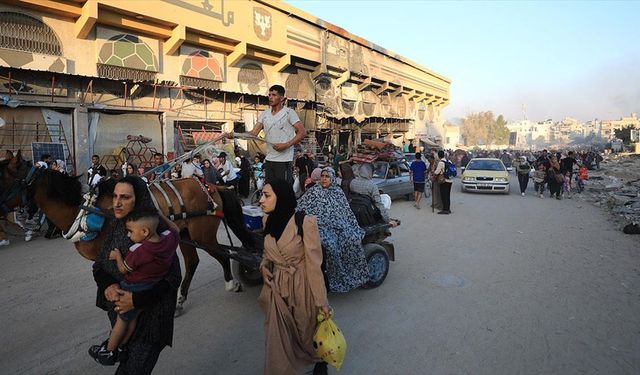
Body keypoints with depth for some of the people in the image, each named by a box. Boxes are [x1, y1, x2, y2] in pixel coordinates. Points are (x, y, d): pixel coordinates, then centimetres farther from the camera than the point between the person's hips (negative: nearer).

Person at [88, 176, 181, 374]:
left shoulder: (157, 230, -23)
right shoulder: (114, 226, -5)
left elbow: (172, 277, -20)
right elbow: (99, 265, 4)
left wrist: (137, 299, -27)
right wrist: (107, 285, -16)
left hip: (149, 314, -6)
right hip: (118, 309, 6)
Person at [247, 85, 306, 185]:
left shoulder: (289, 112, -5)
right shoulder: (264, 114, 11)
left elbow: (302, 132, -9)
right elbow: (254, 133, 6)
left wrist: (286, 145, -19)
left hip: (284, 161, -6)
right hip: (269, 159, 6)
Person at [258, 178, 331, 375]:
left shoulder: (305, 222, -23)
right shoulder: (268, 220, -3)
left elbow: (314, 263, -18)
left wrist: (322, 301, -14)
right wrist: (264, 265, -6)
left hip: (302, 287, -4)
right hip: (276, 286, 4)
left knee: (308, 333, 18)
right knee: (278, 338, 12)